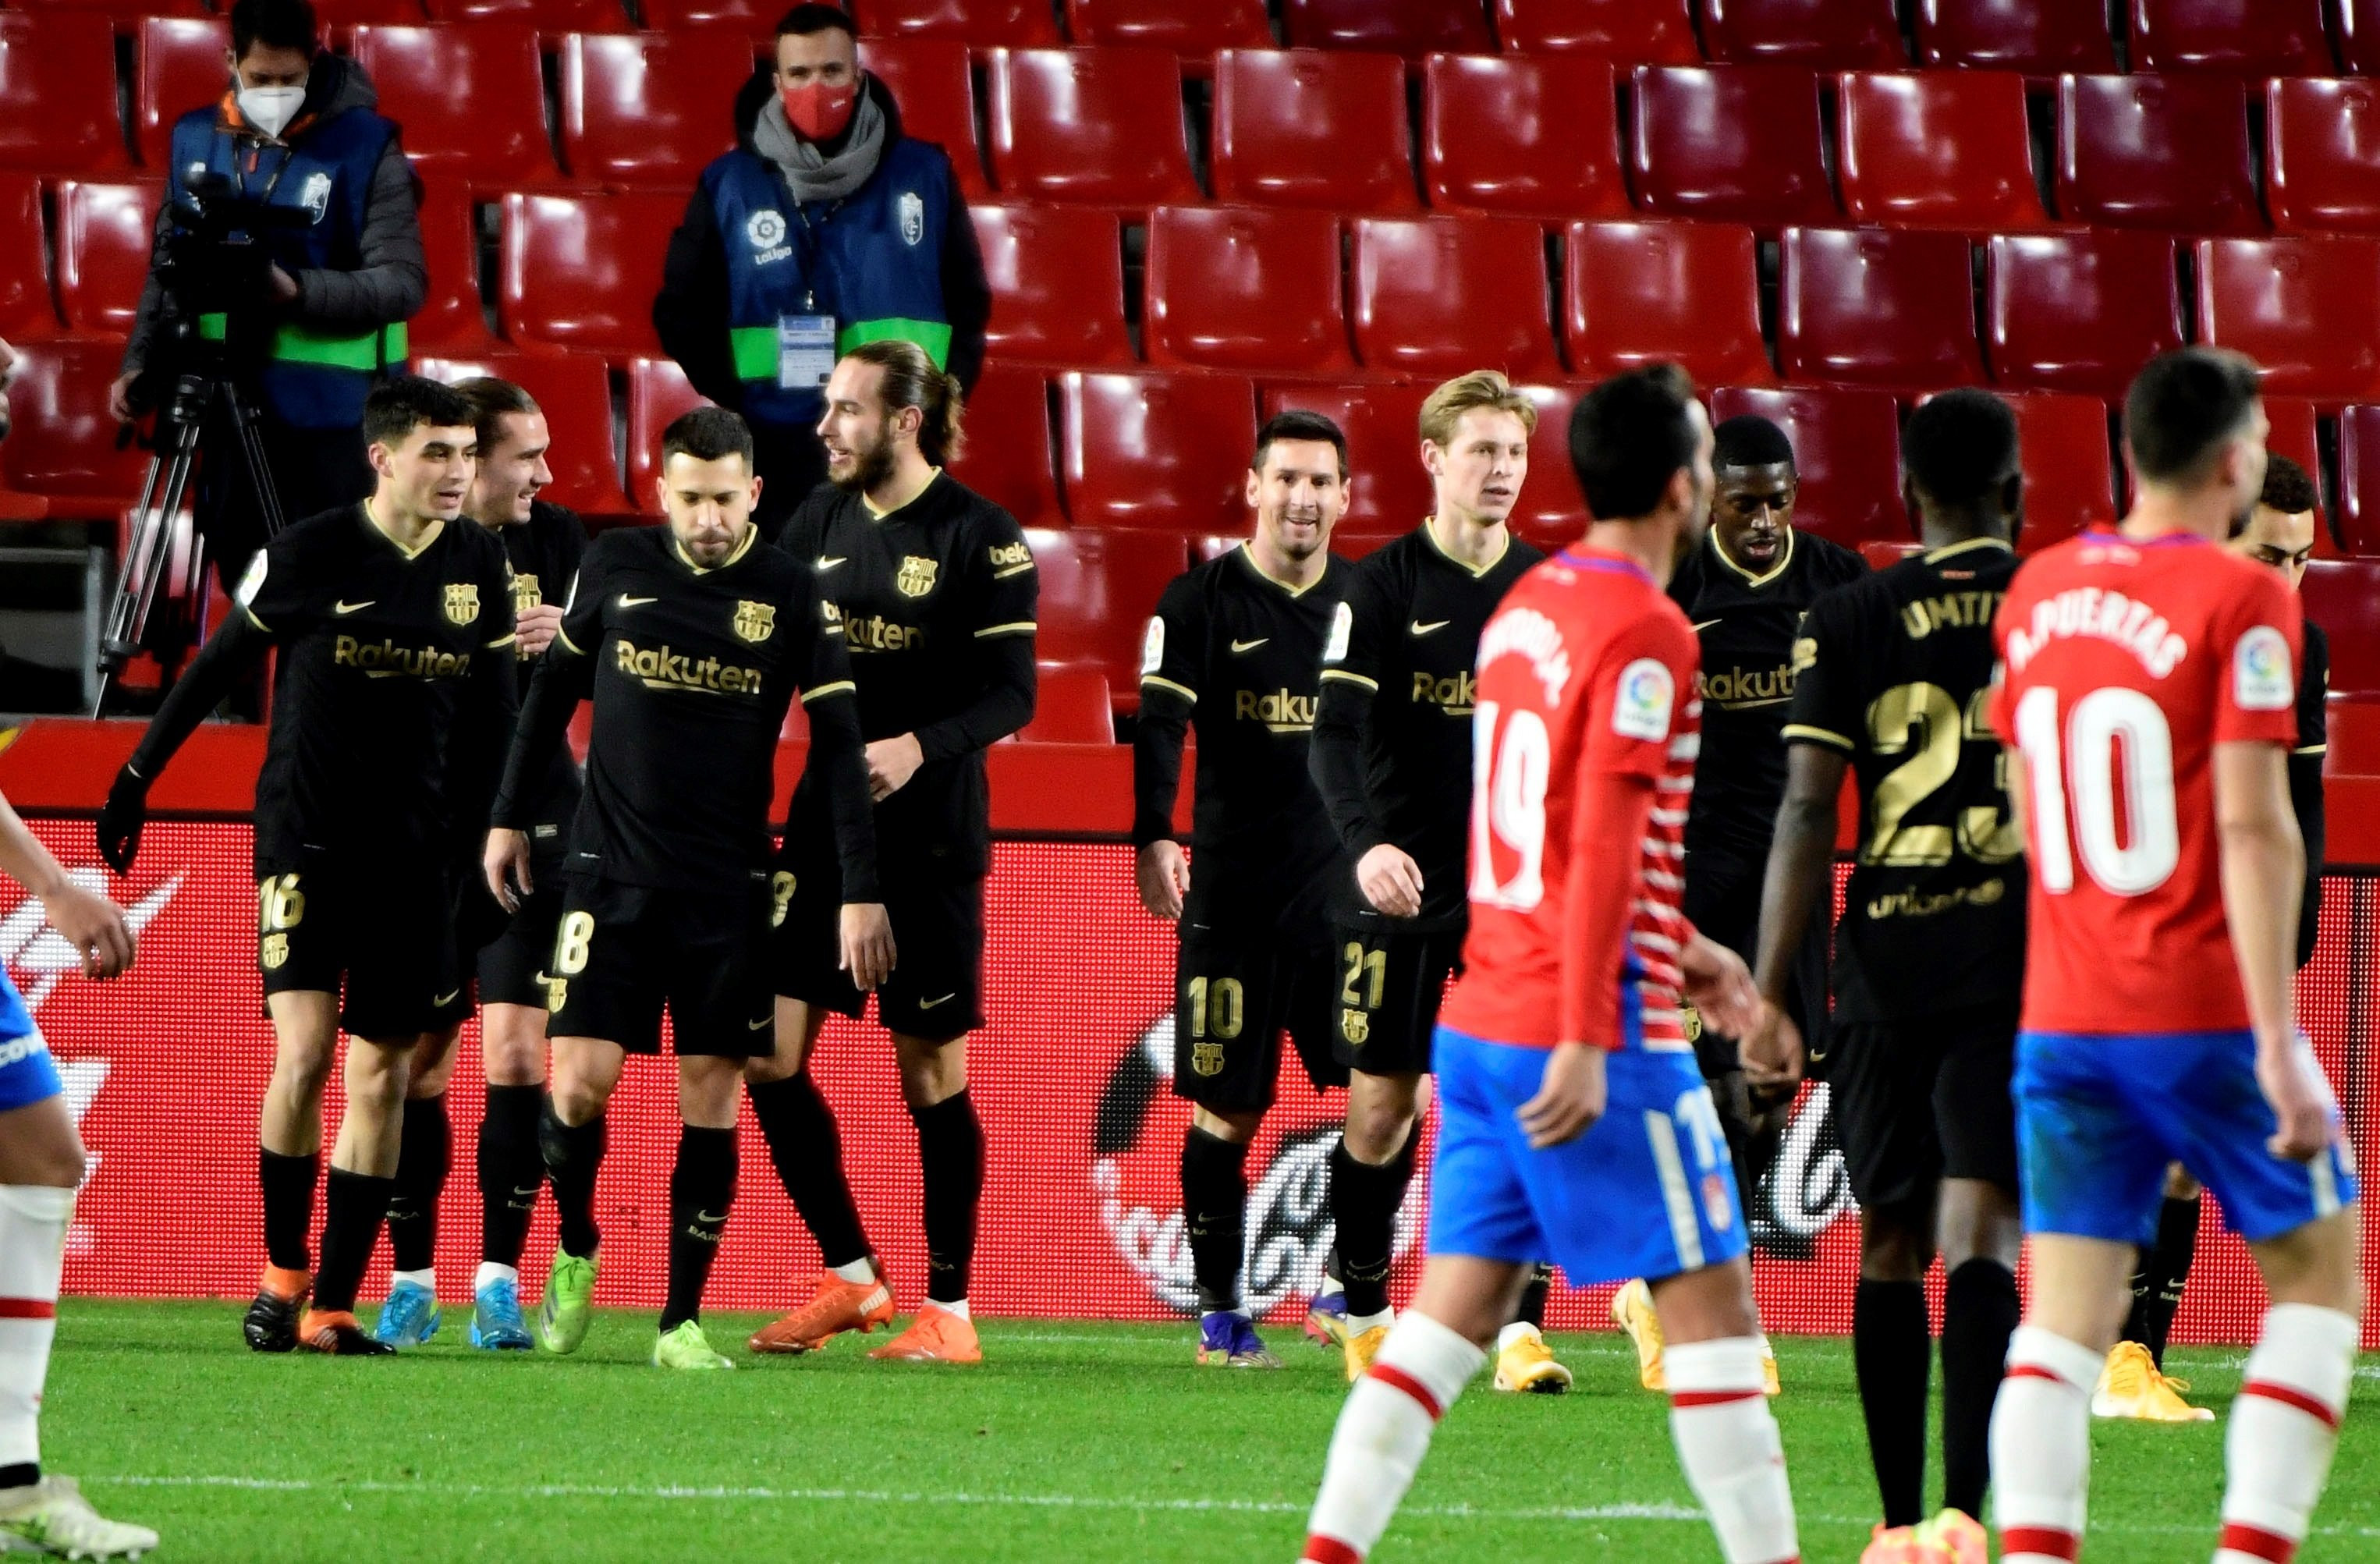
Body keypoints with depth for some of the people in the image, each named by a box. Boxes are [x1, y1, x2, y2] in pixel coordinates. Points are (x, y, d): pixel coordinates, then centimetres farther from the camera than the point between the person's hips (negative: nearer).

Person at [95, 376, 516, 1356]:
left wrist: (480, 836, 10)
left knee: (382, 1074, 1)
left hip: (416, 852, 4)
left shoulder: (479, 566, 4)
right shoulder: (310, 554, -8)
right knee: (305, 1049, -15)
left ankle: (334, 1306, 6)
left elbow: (490, 713, 14)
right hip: (306, 836, -4)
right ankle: (282, 1271, 3)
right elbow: (218, 666, 1)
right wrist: (138, 778, 5)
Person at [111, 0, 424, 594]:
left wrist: (299, 291, -24)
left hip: (333, 417, -4)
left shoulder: (365, 146, -6)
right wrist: (141, 364, 4)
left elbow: (404, 282, -11)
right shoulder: (196, 141, 8)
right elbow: (166, 270, 16)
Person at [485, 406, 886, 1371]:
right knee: (579, 1079, -9)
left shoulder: (790, 595, -2)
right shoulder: (616, 567, 2)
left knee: (711, 1094, -2)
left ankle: (683, 1320, 5)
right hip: (610, 868, 0)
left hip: (727, 887, 0)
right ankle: (574, 1252, 19)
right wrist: (511, 817, 15)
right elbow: (554, 687, 16)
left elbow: (837, 744, -2)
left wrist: (861, 892, -7)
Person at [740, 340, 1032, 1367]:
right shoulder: (821, 523, 9)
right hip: (823, 823, 6)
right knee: (768, 1055, -1)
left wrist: (919, 747, -26)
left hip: (930, 839, -6)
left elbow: (1012, 693, -10)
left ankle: (949, 1309, 11)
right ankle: (850, 1279, 13)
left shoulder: (982, 538, -8)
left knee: (930, 1070, 1)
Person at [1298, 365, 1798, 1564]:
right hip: (1588, 1031, -8)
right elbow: (1606, 846, -19)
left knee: (1454, 1311, 7)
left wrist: (1674, 950, 28)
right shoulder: (1644, 633, -13)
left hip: (1480, 1020, 8)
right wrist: (1587, 1041, -21)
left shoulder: (1527, 605, 13)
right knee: (1709, 1302, 0)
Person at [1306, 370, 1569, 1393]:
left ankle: (1521, 1329, -9)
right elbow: (1335, 734, -11)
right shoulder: (1383, 586, -3)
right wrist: (1365, 843, -26)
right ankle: (1363, 1310, 23)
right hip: (1400, 888, -2)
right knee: (1382, 1105, 5)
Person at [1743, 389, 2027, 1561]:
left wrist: (1767, 994, -4)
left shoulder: (1848, 622, 2)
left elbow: (1806, 813, -4)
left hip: (1888, 957, 1)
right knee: (1979, 1236, -8)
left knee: (1889, 1243, 12)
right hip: (2021, 950, -1)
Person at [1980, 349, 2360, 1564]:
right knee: (2318, 1279, 9)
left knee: (2064, 1317, 2)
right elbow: (2251, 826, -16)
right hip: (2206, 1010, -5)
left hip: (2061, 1018, 5)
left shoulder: (2039, 590, 10)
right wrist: (2276, 1040, -18)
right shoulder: (2240, 600, -10)